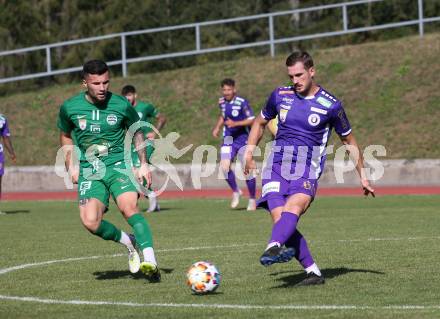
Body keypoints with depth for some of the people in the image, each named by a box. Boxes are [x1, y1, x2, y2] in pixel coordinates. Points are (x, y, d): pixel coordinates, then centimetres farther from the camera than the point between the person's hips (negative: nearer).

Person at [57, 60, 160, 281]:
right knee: (90, 223, -17)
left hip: (118, 165, -2)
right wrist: (70, 166, 10)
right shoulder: (70, 108, -2)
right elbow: (65, 136, 18)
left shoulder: (122, 105, -5)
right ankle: (129, 242, 11)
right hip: (89, 171, 2)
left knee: (129, 208, -28)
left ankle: (150, 261, -34)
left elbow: (136, 132, 14)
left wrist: (143, 164, 7)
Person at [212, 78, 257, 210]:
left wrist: (235, 123, -26)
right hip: (228, 139, 4)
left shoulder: (242, 102, -14)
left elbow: (251, 120, -15)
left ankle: (252, 199, 13)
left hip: (243, 138, -4)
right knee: (224, 166, -14)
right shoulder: (222, 102, 5)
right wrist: (217, 127, 11)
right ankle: (235, 192, 9)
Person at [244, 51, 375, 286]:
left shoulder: (330, 105, 1)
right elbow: (260, 122, 27)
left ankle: (274, 248, -59)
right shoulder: (280, 95, 10)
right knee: (280, 220, -18)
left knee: (293, 207, -33)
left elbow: (349, 141, 15)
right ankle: (313, 273, -12)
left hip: (307, 169, -3)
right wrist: (249, 154, 18)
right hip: (276, 166, 3)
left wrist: (363, 176, 19)